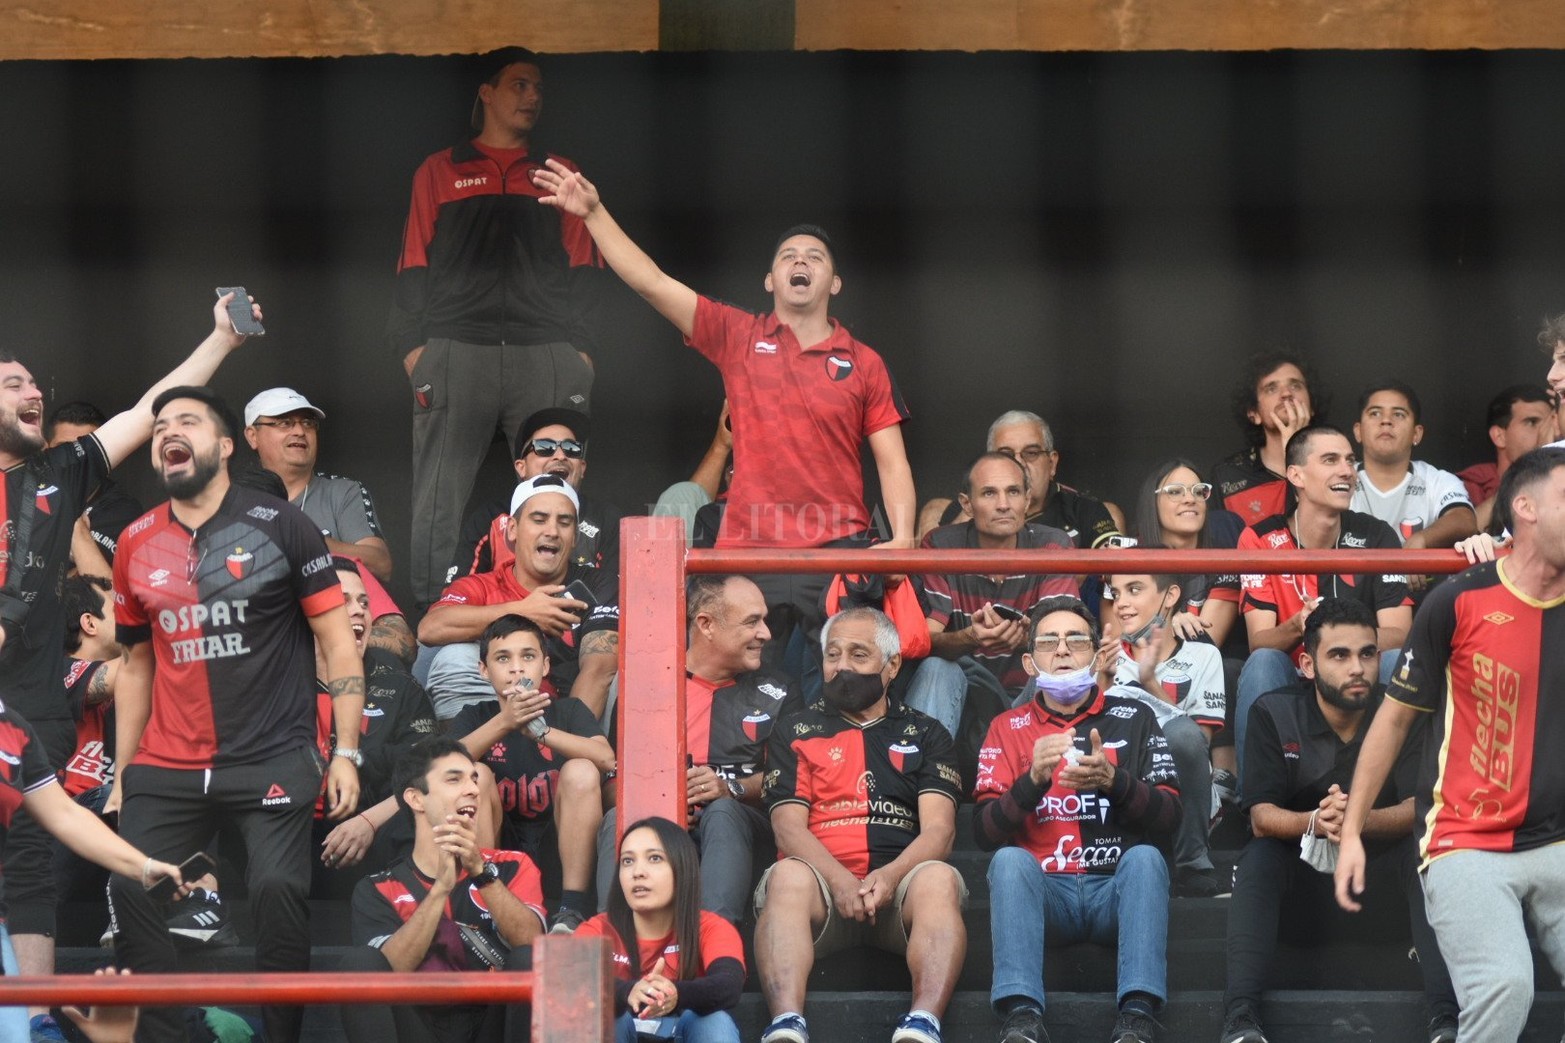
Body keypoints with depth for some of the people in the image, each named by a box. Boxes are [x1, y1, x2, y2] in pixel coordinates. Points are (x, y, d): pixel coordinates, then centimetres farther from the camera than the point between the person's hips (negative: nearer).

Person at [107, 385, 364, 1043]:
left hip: (273, 763, -4)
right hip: (165, 771, 4)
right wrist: (121, 774, 15)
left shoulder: (279, 526, 0)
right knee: (131, 893, -6)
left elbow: (337, 644, 1)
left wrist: (347, 753, -6)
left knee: (278, 890, -18)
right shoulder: (138, 545, 11)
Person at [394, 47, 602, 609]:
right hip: (457, 349, -1)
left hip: (547, 355, 1)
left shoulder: (560, 177, 19)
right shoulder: (440, 173, 16)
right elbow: (415, 267, 11)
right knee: (439, 499, -7)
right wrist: (413, 346, -1)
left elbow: (581, 270, 13)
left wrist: (581, 350, 1)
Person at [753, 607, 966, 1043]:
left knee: (938, 879, -34)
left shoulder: (924, 735, 21)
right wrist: (840, 881, -16)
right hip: (824, 883, 0)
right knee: (788, 877, -35)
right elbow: (789, 826, 5)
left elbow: (938, 828, 6)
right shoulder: (795, 733, 20)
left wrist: (889, 876, -17)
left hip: (899, 882, 0)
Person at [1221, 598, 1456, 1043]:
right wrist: (1314, 822, -37)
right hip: (1306, 886, 0)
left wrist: (1361, 820, -39)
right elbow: (1262, 817, -13)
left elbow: (1422, 807, -16)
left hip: (1384, 886, 0)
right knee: (1258, 856, -29)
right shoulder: (1274, 714, -4)